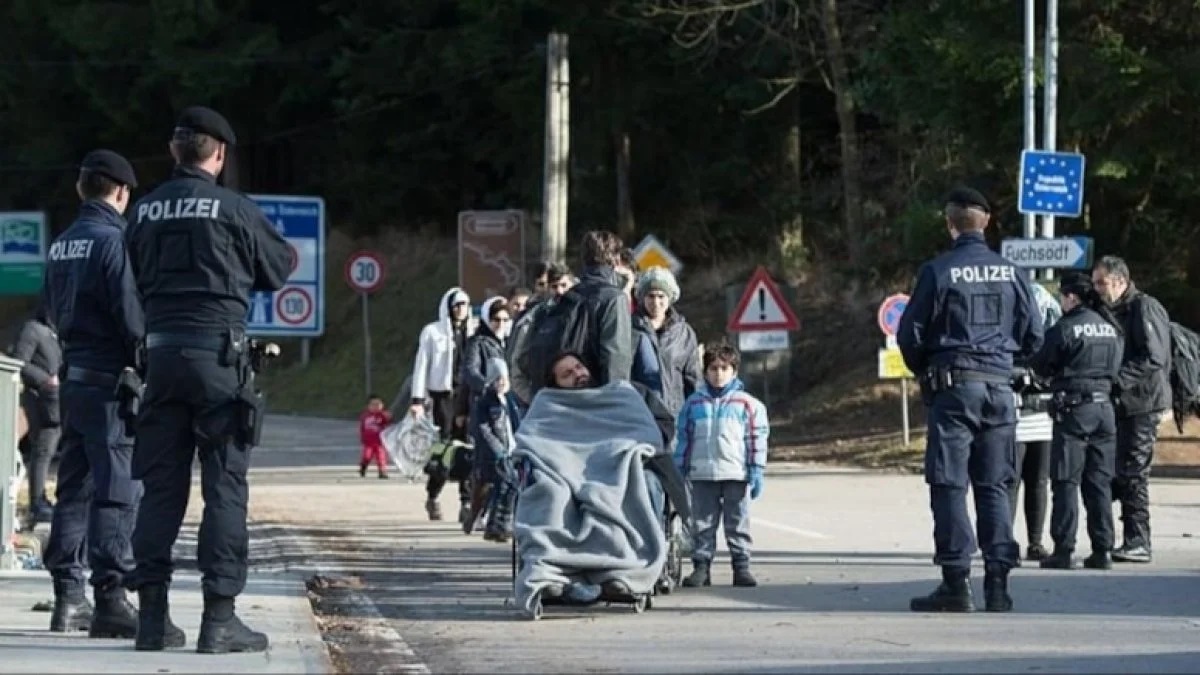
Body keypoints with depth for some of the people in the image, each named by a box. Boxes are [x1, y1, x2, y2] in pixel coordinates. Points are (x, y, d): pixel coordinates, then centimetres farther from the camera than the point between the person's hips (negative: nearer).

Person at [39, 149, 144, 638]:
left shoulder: (60, 246, 12)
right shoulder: (113, 240, -13)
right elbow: (132, 316, -17)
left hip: (74, 377, 8)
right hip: (112, 378, -8)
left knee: (74, 488, 11)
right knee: (117, 490, -7)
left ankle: (67, 598, 12)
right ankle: (109, 598, -11)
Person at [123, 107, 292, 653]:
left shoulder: (146, 210, 7)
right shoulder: (233, 208, -5)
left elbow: (136, 279, 13)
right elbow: (279, 269, 7)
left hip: (161, 353, 4)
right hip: (218, 351, -4)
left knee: (160, 484, 9)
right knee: (224, 484, -1)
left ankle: (152, 614, 8)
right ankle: (219, 616, -5)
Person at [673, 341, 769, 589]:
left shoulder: (747, 404, 3)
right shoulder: (694, 403, 9)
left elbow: (757, 438, 3)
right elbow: (683, 437, 12)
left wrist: (756, 471, -3)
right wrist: (679, 470, 9)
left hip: (736, 474, -1)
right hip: (702, 474, 2)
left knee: (738, 523, 4)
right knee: (703, 524, 4)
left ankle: (741, 566, 7)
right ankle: (701, 566, 8)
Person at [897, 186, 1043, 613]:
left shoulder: (938, 271, -6)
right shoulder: (1011, 274, 5)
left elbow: (910, 335, -4)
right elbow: (1033, 336, 9)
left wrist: (924, 372, 14)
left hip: (953, 386, -4)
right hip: (1000, 386, 4)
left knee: (949, 485, -1)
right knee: (994, 487, 8)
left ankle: (956, 583, -7)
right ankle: (997, 584, 4)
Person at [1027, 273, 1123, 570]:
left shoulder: (1064, 329, -11)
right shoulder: (1111, 328, 9)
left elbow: (1040, 365, -2)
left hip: (1073, 410, -6)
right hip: (1104, 407, 6)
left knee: (1066, 481, -2)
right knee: (1100, 482, 9)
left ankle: (1063, 550, -4)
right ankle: (1102, 550, 8)